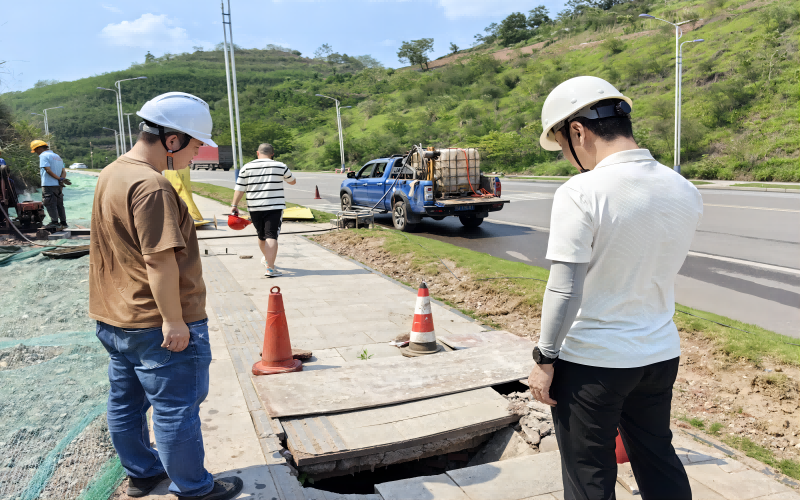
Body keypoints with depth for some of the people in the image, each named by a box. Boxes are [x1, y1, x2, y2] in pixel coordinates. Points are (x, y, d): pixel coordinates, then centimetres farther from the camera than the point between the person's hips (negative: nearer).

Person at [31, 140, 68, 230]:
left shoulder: (43, 156, -6)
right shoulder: (57, 156, 20)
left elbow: (48, 170, -18)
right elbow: (64, 171, 11)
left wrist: (59, 178, -13)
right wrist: (62, 179, -5)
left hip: (49, 185, -8)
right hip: (58, 185, 8)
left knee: (50, 205, -6)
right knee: (59, 204, 12)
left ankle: (55, 223, -10)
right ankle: (63, 223, 13)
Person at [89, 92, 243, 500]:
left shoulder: (110, 174, 9)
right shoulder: (152, 186, -24)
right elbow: (160, 259, -26)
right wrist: (173, 320, -21)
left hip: (114, 319, 10)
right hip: (157, 325, -10)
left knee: (125, 401, 20)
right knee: (176, 408, 5)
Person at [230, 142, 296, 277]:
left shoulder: (246, 168, 4)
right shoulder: (280, 167, 1)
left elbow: (239, 189, 2)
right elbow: (292, 181, 18)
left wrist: (234, 205, 6)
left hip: (254, 209, 3)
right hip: (274, 208, -3)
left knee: (261, 236, 19)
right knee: (271, 236, -8)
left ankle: (267, 258, 44)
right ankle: (270, 268, -18)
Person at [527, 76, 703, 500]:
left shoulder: (580, 194, -21)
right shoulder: (685, 192, 0)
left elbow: (564, 291, -21)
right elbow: (659, 268, 11)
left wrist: (545, 359, -11)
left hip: (591, 361, -6)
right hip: (661, 354, 7)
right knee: (659, 461, 24)